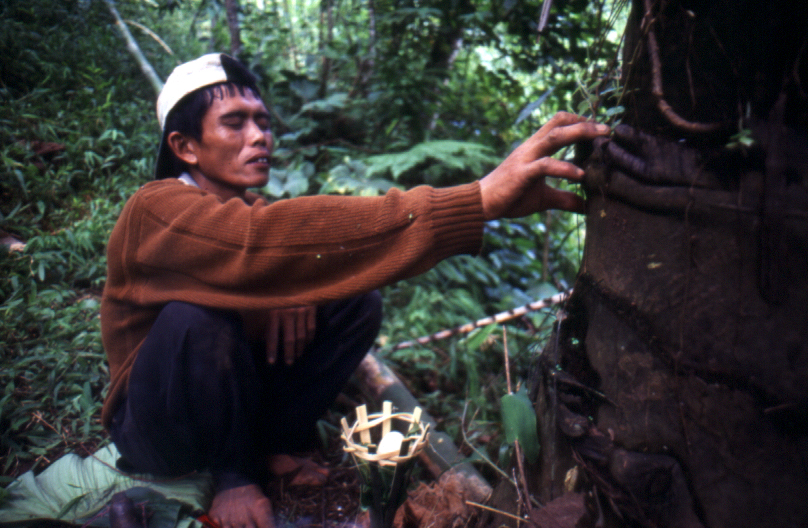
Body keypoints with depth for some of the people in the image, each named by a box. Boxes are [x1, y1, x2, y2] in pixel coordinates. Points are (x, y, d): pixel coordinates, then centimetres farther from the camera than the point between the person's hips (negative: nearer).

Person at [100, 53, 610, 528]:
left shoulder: (248, 206, 0)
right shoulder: (156, 211, -26)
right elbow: (263, 238, -43)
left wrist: (296, 284, -28)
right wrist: (479, 199, -53)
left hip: (239, 401, 6)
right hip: (156, 429, -5)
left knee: (358, 300, -12)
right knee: (196, 312, -36)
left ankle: (267, 446, -5)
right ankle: (234, 473, -12)